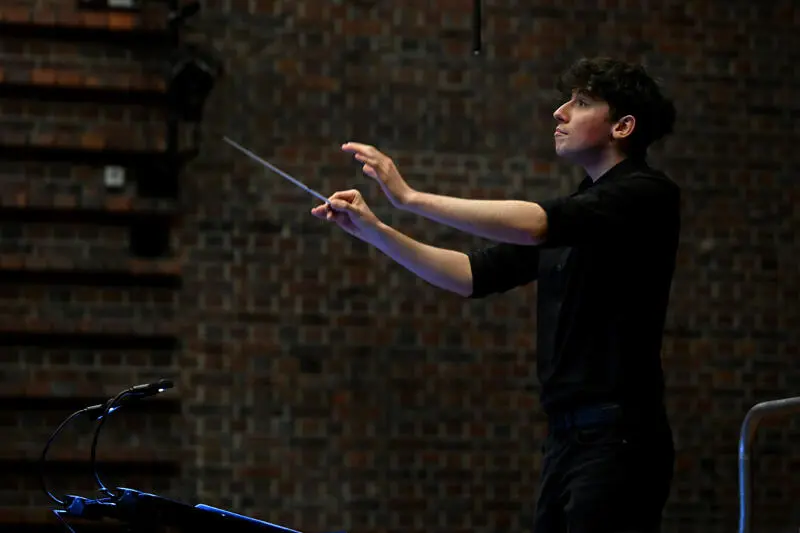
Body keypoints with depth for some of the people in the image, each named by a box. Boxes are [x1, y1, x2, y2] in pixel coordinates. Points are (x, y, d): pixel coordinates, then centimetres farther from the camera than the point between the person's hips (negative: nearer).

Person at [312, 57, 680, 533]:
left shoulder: (648, 194, -8)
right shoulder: (577, 209, 19)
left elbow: (536, 225, -22)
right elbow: (476, 275, 17)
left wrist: (411, 198, -21)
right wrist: (375, 231, 7)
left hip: (617, 439, -8)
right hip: (568, 436, 8)